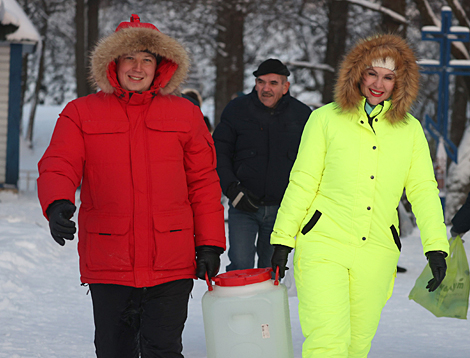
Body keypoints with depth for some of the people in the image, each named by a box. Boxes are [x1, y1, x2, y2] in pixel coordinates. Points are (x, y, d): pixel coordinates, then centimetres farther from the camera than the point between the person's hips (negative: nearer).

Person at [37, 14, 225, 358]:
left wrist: (209, 244, 5)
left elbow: (203, 183, 10)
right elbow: (58, 168, -4)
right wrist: (58, 205, -26)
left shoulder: (185, 114, 9)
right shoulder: (81, 114, 5)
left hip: (171, 265, 0)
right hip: (108, 265, 1)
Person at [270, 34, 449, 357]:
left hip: (377, 253, 3)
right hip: (323, 246, -3)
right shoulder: (326, 119, 0)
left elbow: (423, 189, 6)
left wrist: (436, 247, -5)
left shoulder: (410, 130, 8)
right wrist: (282, 240, 0)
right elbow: (302, 183, 2)